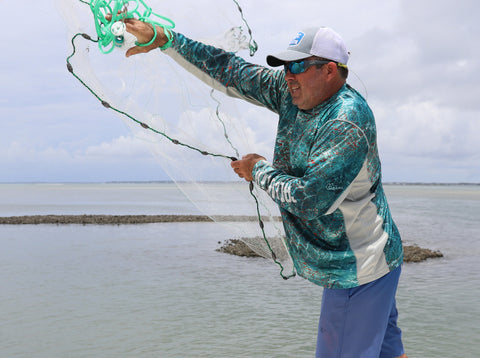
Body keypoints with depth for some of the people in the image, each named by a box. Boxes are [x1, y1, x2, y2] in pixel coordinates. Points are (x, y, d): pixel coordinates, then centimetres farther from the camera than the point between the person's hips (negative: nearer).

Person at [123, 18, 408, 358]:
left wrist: (260, 171, -12)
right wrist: (162, 38, 1)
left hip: (358, 270, -9)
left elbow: (308, 200, -28)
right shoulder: (292, 92, 0)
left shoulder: (347, 123, -25)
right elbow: (231, 72, 2)